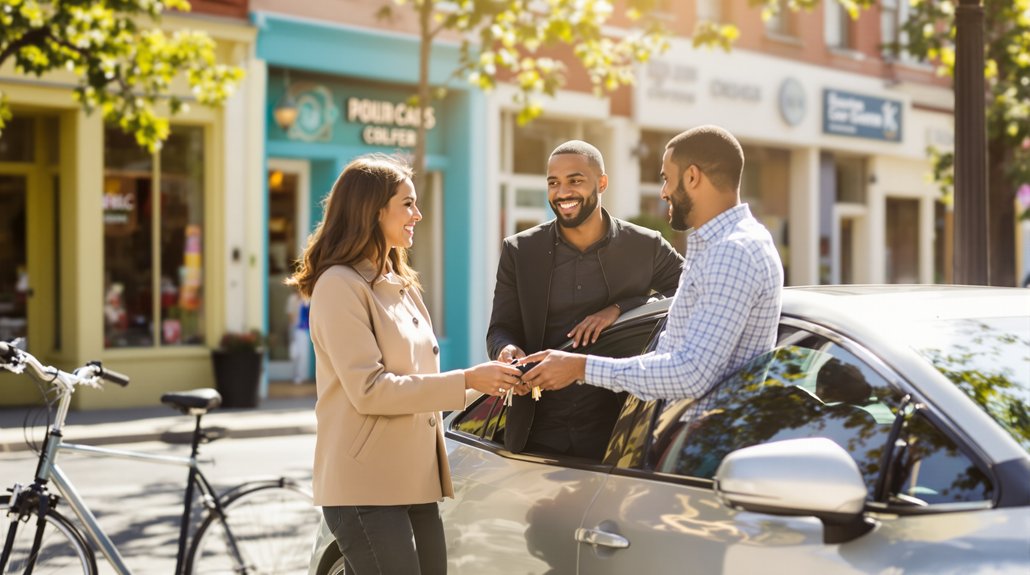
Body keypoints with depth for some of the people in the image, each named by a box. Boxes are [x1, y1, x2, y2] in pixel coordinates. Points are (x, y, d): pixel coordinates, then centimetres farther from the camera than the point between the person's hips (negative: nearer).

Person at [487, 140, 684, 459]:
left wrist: (619, 309, -15)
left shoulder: (645, 247, -1)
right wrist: (506, 350, -21)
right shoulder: (519, 251, 3)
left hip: (615, 431, -1)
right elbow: (499, 329, 5)